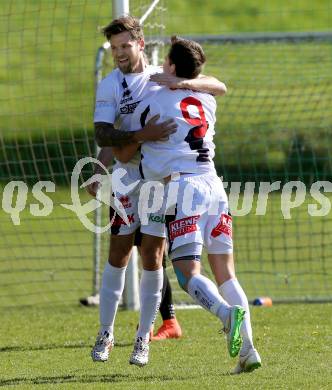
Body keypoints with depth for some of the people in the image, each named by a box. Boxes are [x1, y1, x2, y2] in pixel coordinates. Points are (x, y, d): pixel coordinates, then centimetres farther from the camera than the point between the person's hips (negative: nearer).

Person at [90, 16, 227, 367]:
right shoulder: (109, 85, 0)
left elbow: (219, 87, 3)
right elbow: (103, 134, -13)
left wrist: (189, 83, -19)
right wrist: (142, 136, -30)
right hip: (128, 176, -1)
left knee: (152, 256, -2)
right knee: (118, 253, -3)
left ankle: (143, 338, 5)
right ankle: (105, 335, 6)